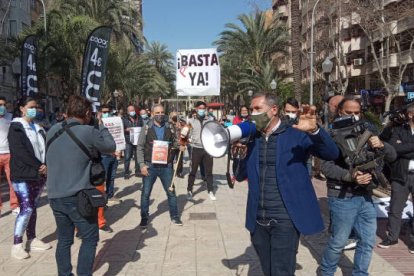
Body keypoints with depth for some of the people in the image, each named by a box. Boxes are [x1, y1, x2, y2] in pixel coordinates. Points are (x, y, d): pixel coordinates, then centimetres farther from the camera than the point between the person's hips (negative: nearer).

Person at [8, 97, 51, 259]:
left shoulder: (38, 128, 14)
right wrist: (39, 166, -17)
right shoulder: (16, 127, -6)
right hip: (22, 175, -6)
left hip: (38, 175, 6)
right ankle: (17, 245, -1)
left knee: (33, 208, 11)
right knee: (26, 209, -10)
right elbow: (20, 152, -16)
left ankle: (32, 240, 20)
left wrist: (46, 165, -9)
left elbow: (45, 148, 9)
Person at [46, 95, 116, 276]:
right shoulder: (89, 132, -13)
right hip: (78, 197, -6)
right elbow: (111, 147, 1)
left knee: (64, 239, 16)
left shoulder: (53, 130, 5)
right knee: (90, 239, 8)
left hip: (55, 196, 6)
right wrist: (101, 127, 14)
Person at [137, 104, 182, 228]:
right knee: (145, 193, 7)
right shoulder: (146, 129, -1)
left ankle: (174, 216, 24)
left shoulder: (170, 128, 3)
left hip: (166, 166, 1)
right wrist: (142, 165, -9)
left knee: (171, 192, 9)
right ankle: (144, 218, 22)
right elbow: (140, 148, -1)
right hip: (150, 166, -1)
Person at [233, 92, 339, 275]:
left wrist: (314, 130, -34)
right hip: (258, 221, 5)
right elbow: (241, 175, 10)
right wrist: (238, 154, -11)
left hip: (285, 221, -5)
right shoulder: (251, 138, 7)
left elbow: (332, 154, -15)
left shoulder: (296, 135, -7)